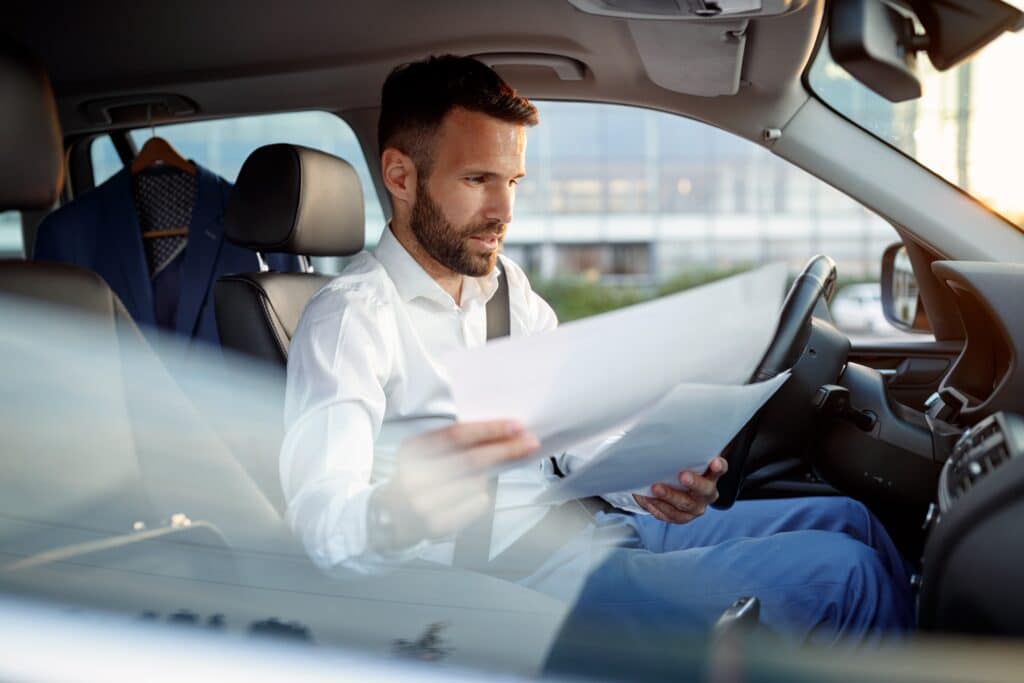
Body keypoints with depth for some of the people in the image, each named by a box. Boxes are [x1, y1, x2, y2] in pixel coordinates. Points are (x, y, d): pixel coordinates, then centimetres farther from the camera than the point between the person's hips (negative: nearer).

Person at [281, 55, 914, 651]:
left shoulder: (507, 285, 13)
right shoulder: (351, 317, -12)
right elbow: (321, 518, -25)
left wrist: (650, 483, -9)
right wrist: (393, 515, -49)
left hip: (605, 527, 8)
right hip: (529, 584, -8)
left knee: (845, 518, 9)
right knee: (838, 576, -18)